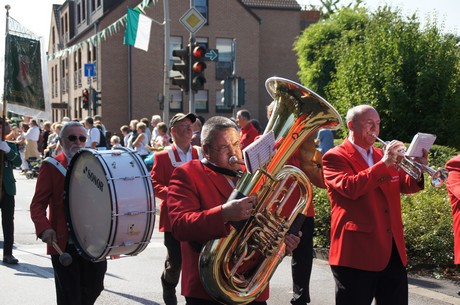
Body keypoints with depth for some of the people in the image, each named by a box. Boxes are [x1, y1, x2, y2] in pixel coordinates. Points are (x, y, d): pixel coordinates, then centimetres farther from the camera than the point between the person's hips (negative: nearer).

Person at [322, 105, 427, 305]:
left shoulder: (384, 155, 18)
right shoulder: (335, 157, -4)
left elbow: (404, 186, 16)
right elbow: (350, 187, -21)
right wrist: (384, 163, -21)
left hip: (393, 250, 7)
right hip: (356, 252, -7)